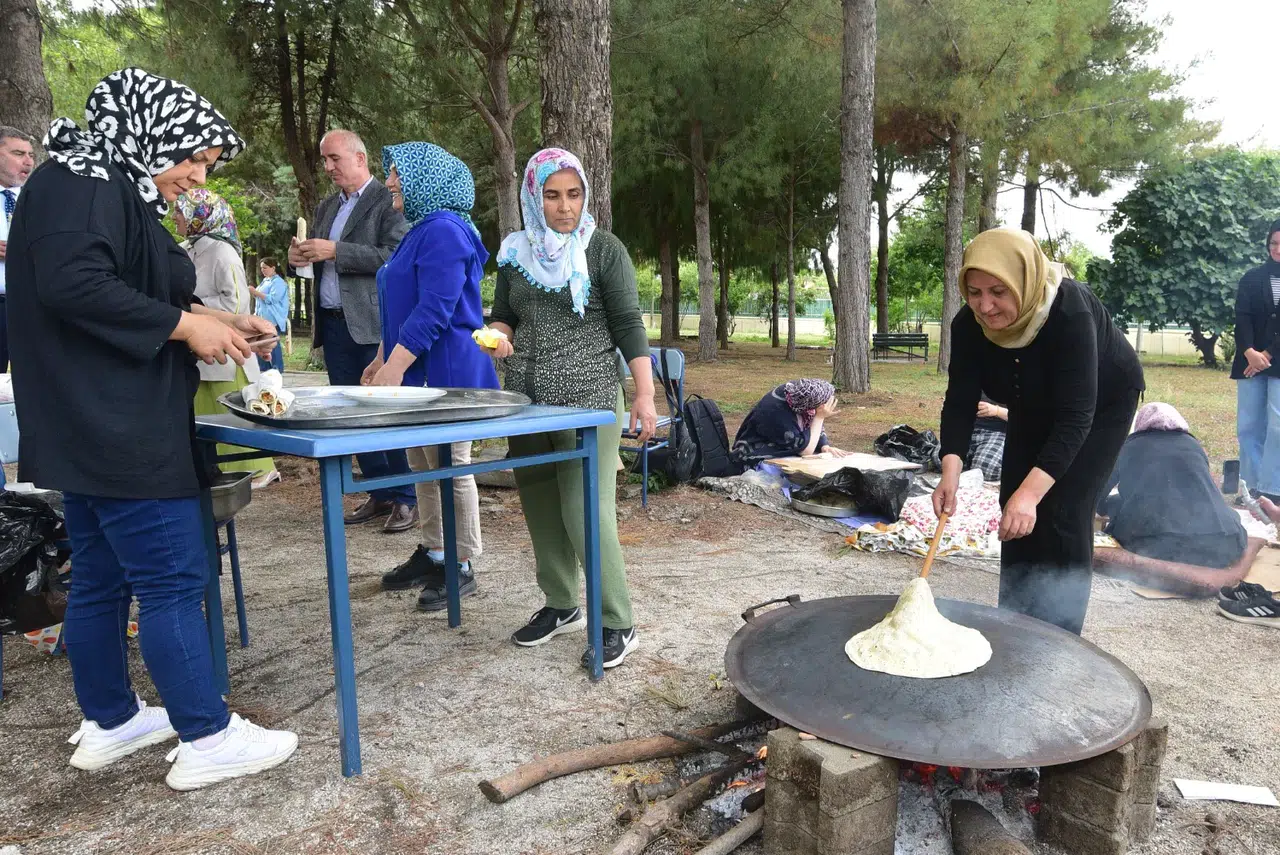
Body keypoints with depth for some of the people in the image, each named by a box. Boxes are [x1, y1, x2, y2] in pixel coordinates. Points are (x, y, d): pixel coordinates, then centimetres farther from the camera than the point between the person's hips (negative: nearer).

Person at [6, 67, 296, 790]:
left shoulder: (116, 190, 17)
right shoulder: (81, 181, -11)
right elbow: (71, 283, -25)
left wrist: (213, 321, 10)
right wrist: (185, 325, -19)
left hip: (95, 431, 10)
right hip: (116, 431, -10)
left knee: (102, 580, 16)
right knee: (175, 580, -5)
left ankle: (109, 723, 29)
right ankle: (208, 741, 5)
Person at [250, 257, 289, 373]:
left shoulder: (278, 282, -7)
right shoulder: (265, 281, 19)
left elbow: (272, 299, -17)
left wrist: (255, 292, -15)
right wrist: (253, 293, 10)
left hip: (273, 320, -9)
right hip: (262, 319, 9)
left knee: (273, 345, -9)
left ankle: (277, 370, -6)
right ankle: (263, 370, 13)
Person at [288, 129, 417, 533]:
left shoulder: (388, 201, -4)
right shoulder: (326, 208, 20)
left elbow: (395, 256, -16)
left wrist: (334, 251, -17)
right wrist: (301, 257, 2)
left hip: (374, 325, -7)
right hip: (334, 326, 8)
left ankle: (406, 499, 4)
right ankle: (380, 494, 17)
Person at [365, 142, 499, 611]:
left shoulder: (444, 231, -15)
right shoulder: (420, 230, 18)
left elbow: (435, 309, -23)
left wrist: (396, 366, -23)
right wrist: (382, 360, 23)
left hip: (446, 370, -10)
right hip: (415, 370, 10)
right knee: (422, 464, 14)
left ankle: (460, 567, 11)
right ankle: (430, 554, 27)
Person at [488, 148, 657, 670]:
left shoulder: (603, 250, -2)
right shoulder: (515, 253, 10)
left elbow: (628, 325, -5)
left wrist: (645, 395, -13)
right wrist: (498, 335, -7)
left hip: (588, 398, -5)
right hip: (526, 400, 6)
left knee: (586, 510, -10)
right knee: (541, 507, 11)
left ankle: (618, 624, 2)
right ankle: (560, 606, 27)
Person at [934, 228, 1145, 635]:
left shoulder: (1071, 313, -40)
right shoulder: (968, 325, -25)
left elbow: (1076, 416, -44)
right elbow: (960, 402, -25)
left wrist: (1029, 493, -53)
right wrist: (951, 472, -42)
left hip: (1102, 403, -5)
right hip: (1035, 408, 5)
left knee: (1063, 513, -12)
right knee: (1014, 512, 1)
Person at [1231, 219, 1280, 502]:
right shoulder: (1252, 278, 8)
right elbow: (1242, 318, -1)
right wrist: (1249, 351, -16)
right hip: (1250, 360, 2)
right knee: (1248, 427, 2)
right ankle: (1251, 488, 9)